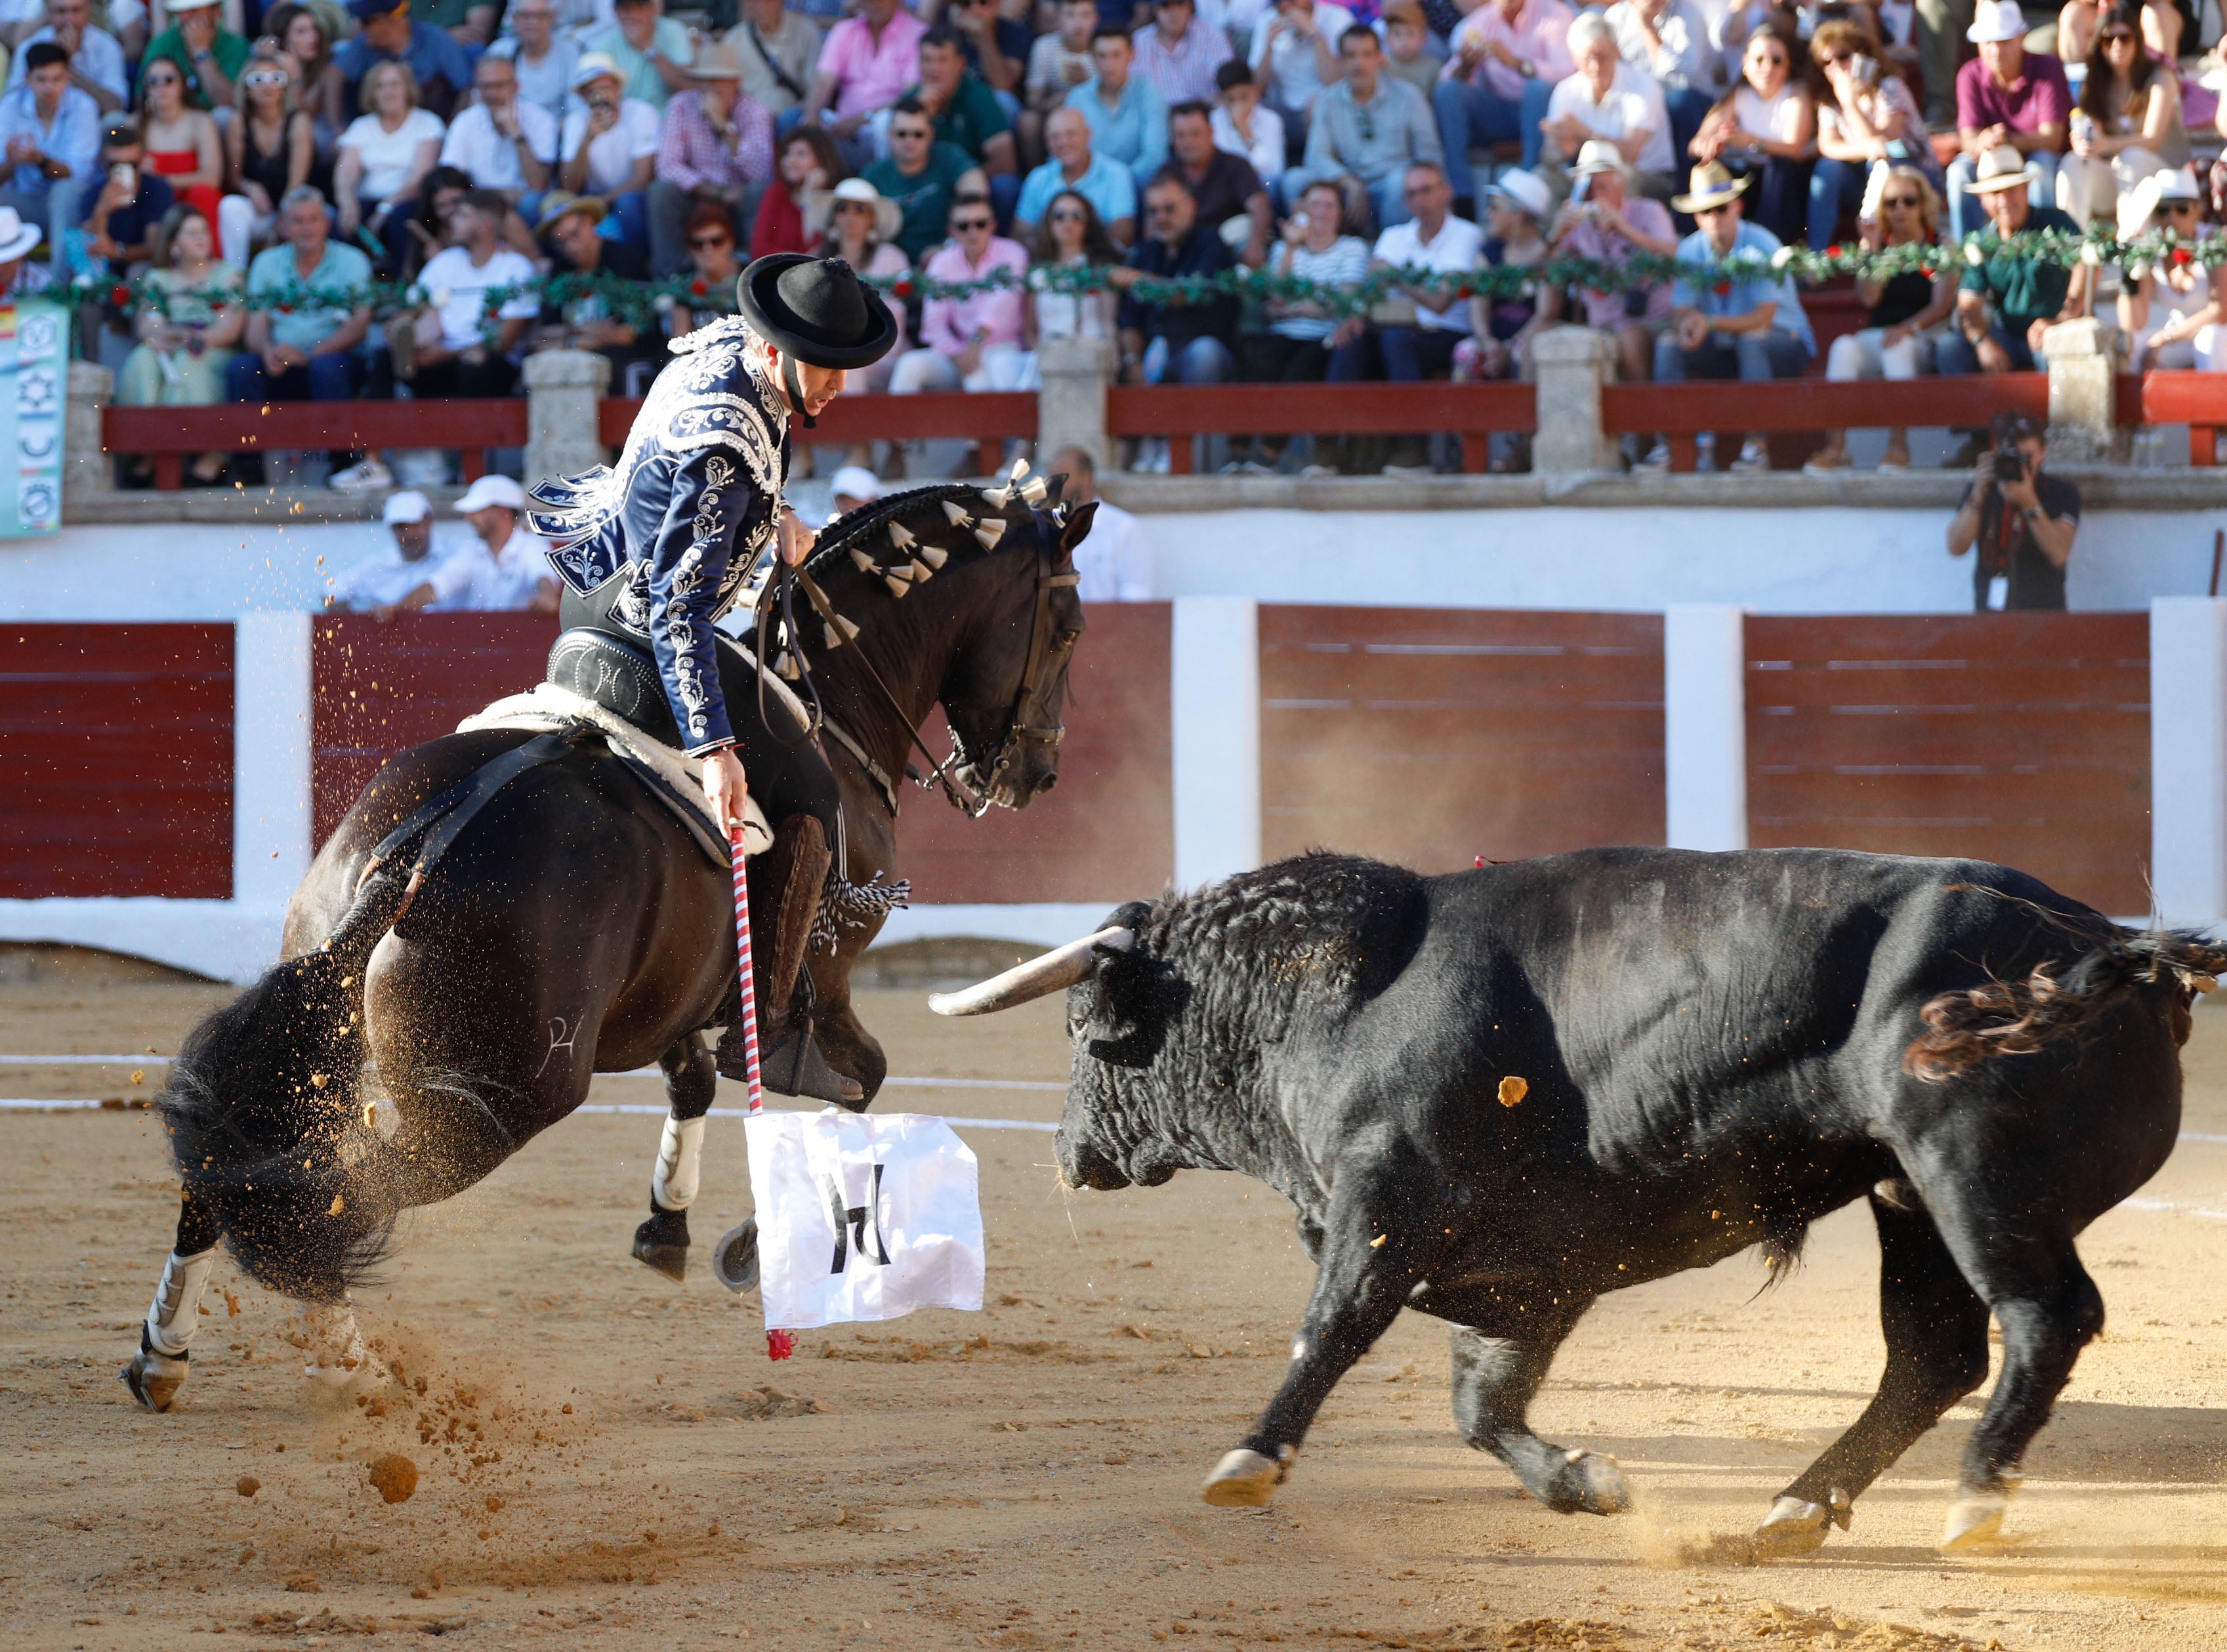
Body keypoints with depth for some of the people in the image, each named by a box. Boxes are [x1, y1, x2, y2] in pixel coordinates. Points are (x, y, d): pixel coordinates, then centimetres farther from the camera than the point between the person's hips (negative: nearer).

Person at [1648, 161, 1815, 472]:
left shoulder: (1762, 245, -17)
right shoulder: (1690, 251, -3)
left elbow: (1764, 317, -24)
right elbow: (1680, 314, -9)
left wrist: (1710, 323, -37)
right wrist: (1687, 326, -35)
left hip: (1784, 344, -4)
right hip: (1724, 350, 4)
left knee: (1751, 340, -37)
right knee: (1667, 344, -18)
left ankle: (1756, 446, -33)